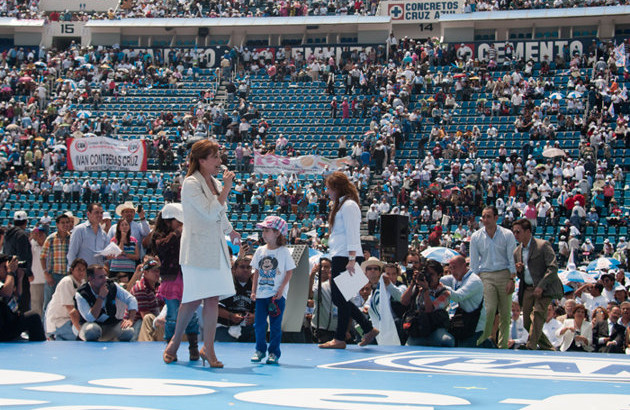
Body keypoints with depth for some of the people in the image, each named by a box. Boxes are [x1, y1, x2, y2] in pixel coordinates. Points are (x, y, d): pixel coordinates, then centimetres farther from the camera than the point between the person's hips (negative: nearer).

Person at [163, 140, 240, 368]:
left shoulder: (214, 182, 15)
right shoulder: (191, 183, -10)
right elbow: (210, 211, -19)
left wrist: (230, 232, 35)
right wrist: (227, 188, -15)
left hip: (216, 248, 7)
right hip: (197, 250, -7)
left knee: (213, 299, 2)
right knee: (194, 300, -6)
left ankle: (208, 349, 7)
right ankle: (175, 342, 14)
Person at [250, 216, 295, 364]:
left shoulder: (284, 252, -4)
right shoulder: (260, 250, 8)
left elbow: (289, 272, -3)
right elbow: (256, 272, 12)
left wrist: (281, 289, -11)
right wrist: (253, 291, 7)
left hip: (277, 295, -4)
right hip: (261, 294, 4)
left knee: (275, 325, -1)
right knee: (259, 324, 3)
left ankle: (274, 352, 8)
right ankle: (260, 350, 18)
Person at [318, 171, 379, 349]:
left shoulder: (349, 205, -10)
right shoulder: (339, 205, 21)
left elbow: (352, 234, -17)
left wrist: (352, 259, -22)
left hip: (346, 257, -10)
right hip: (338, 258, 10)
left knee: (341, 298, -5)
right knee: (338, 298, 10)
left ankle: (339, 339, 1)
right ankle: (368, 329, 15)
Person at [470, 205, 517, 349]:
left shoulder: (507, 235, 2)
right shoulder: (476, 237, 6)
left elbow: (512, 259, 2)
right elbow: (474, 263, 9)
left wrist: (511, 279, -6)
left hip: (504, 274, 0)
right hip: (486, 276, 0)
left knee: (505, 313, 1)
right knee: (490, 309, -16)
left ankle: (503, 345, 9)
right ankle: (483, 341, -8)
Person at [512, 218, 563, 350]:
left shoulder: (543, 245, -7)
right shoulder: (517, 251, 14)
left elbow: (553, 267, -14)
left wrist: (541, 286, -21)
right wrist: (518, 271, -2)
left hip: (544, 289, -7)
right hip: (527, 289, 7)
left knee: (537, 314, -25)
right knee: (527, 323, 3)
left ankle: (531, 347, -28)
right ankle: (548, 348, 18)